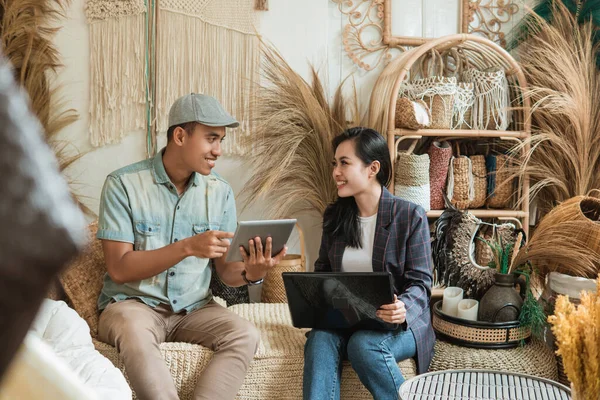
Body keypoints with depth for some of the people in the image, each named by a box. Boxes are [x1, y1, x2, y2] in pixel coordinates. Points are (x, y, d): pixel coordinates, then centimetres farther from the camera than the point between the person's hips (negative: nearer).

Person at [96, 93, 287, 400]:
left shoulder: (220, 191, 1)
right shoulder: (123, 184, -9)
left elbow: (225, 270, 3)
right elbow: (118, 269, -15)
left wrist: (250, 273, -21)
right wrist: (188, 247, -28)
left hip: (193, 308, 3)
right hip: (133, 302, -3)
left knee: (245, 335, -24)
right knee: (135, 335, -36)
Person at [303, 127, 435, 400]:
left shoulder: (411, 216, -6)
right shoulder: (334, 216, 9)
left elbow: (420, 283, -9)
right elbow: (322, 271, 14)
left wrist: (403, 308, -31)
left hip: (400, 324, -3)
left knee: (363, 345, -34)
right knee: (320, 339, -30)